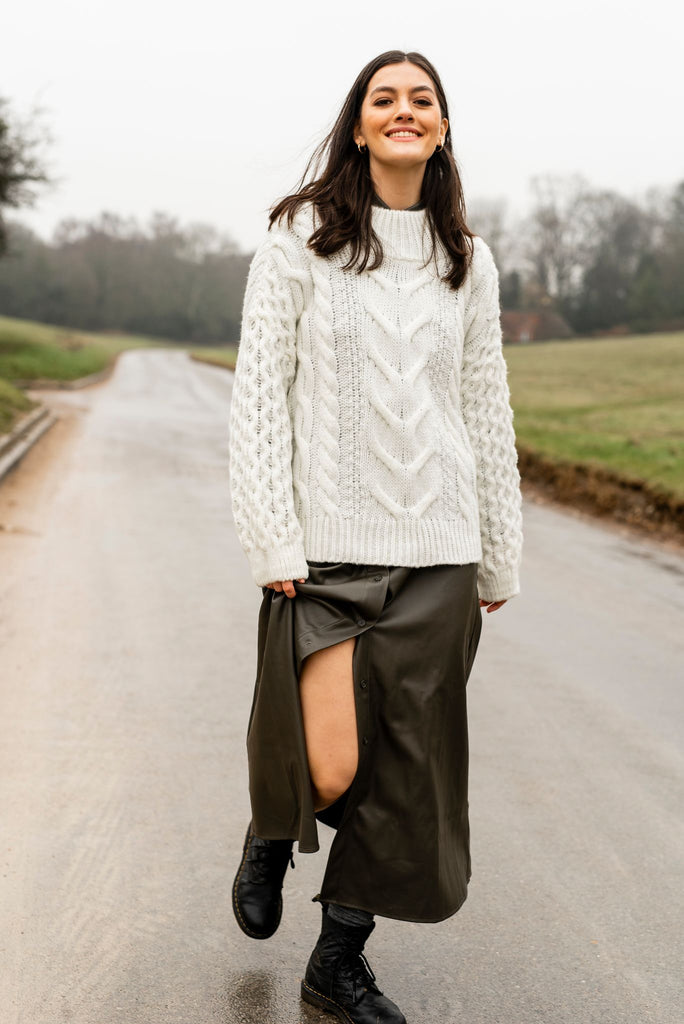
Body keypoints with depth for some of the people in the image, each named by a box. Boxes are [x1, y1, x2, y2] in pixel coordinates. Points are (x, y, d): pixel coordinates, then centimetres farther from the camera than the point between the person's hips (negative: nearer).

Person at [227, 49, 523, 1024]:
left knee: (408, 769, 5)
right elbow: (258, 393, -3)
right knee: (327, 767, -9)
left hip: (435, 549, 4)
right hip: (329, 543, -3)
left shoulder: (466, 260, 11)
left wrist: (500, 556, 12)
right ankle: (269, 837, 28)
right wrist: (273, 542, -11)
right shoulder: (300, 239, 0)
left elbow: (487, 412, 14)